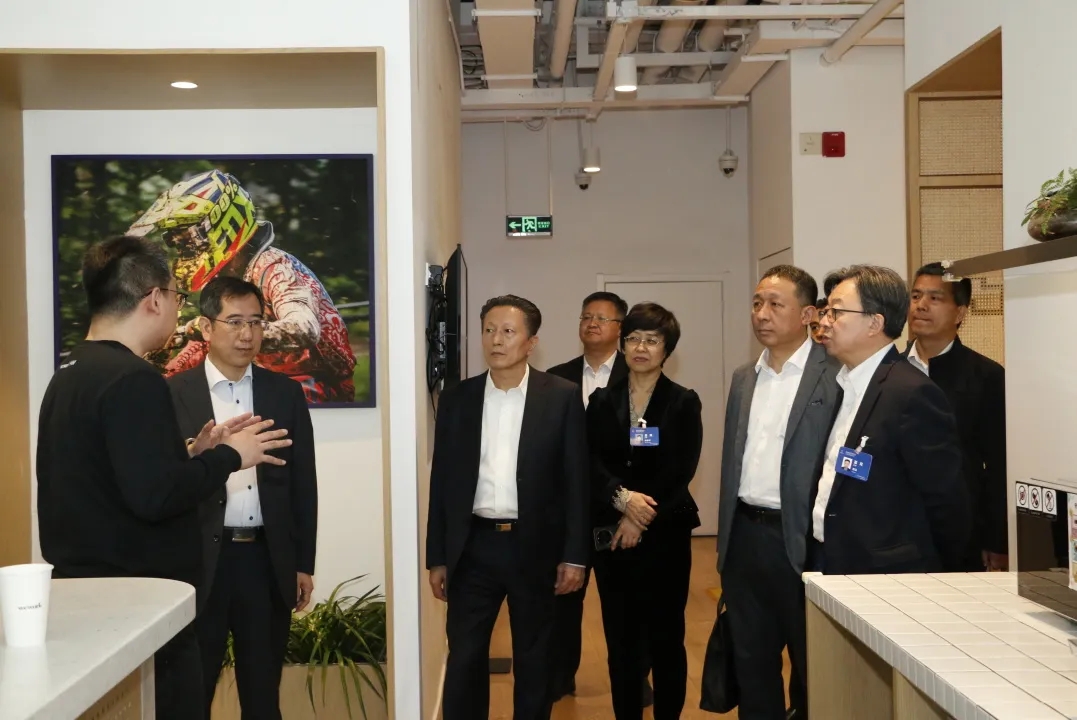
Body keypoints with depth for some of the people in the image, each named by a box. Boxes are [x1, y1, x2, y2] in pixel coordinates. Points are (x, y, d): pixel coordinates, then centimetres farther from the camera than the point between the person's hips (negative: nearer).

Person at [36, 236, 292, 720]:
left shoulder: (69, 374, 11)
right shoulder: (133, 379, -18)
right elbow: (155, 496, -25)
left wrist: (191, 454, 10)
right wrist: (227, 456, -11)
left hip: (84, 595, 10)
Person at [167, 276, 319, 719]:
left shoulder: (285, 392, 6)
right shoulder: (174, 393, -1)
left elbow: (303, 483, 7)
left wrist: (303, 564, 5)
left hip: (267, 559, 2)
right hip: (200, 560, -2)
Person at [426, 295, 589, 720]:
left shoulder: (561, 397, -3)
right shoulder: (457, 399, 4)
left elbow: (576, 479, -2)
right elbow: (442, 482, 6)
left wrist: (575, 555, -5)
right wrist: (437, 557, 5)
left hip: (534, 546, -1)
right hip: (473, 547, 2)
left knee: (533, 661, 12)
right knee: (464, 660, 6)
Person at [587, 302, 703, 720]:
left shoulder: (684, 403, 0)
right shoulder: (601, 402, 7)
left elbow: (681, 470, -8)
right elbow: (591, 463, -2)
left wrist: (641, 517, -14)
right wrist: (622, 497, -18)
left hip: (665, 532, -2)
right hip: (610, 532, 2)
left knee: (666, 637, 5)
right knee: (621, 639, 7)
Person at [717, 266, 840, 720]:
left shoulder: (835, 376, -10)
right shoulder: (743, 378, 12)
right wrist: (725, 542, 14)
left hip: (801, 540, -6)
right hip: (745, 535, 6)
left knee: (813, 669, 9)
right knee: (751, 663, 16)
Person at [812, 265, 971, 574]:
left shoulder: (912, 393, -18)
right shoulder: (842, 384, 8)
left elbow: (946, 501, -15)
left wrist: (937, 582, -4)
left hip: (886, 580, -7)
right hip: (832, 566, 8)